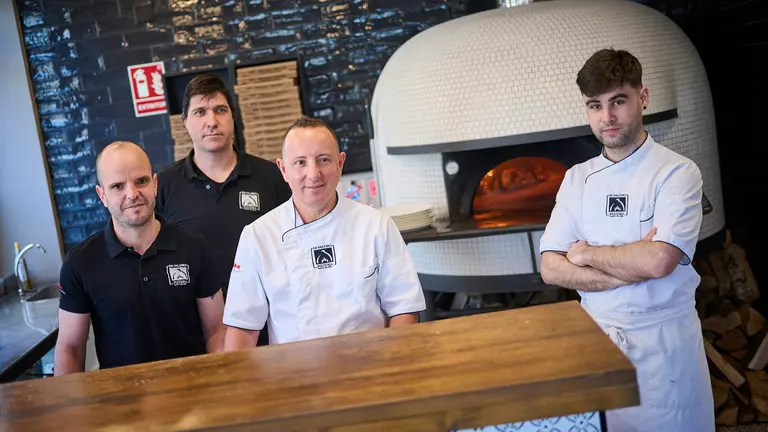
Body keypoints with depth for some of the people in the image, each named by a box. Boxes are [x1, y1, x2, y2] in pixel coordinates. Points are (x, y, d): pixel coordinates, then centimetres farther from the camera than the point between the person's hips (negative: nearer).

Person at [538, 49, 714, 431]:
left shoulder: (677, 172, -11)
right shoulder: (577, 178, 3)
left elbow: (658, 261, -25)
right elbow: (551, 269, -4)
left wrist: (586, 253, -10)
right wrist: (629, 270, -16)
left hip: (662, 340, -4)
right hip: (595, 335, 4)